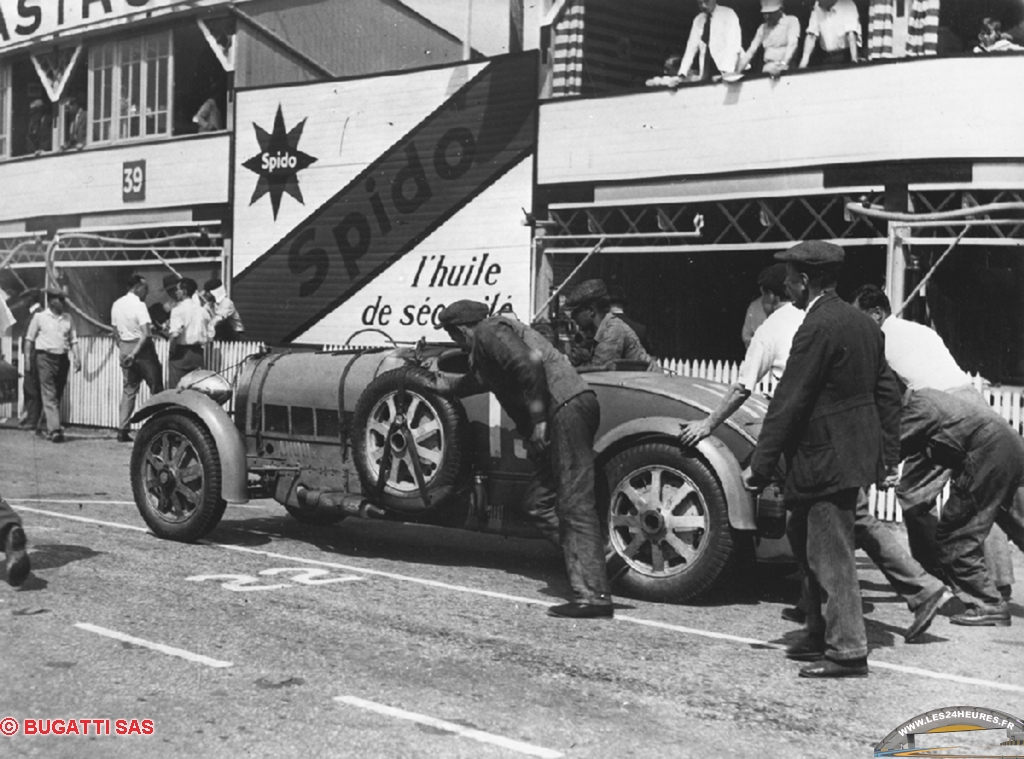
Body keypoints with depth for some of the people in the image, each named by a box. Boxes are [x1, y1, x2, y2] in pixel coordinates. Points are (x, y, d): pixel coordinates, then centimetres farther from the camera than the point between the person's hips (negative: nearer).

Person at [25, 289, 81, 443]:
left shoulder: (67, 318, 10)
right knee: (49, 395, -9)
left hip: (62, 359, 4)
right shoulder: (40, 317, 0)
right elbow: (30, 339, 5)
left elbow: (73, 340, 12)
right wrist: (30, 359, 3)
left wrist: (76, 358, 2)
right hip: (45, 357, -4)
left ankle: (52, 426, 22)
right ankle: (55, 430, -17)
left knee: (58, 395, 9)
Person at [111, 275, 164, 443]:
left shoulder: (117, 304, 9)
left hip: (125, 348, 7)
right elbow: (146, 333, -23)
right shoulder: (139, 305, -14)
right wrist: (134, 353, -20)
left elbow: (115, 331, 16)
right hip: (142, 348, -7)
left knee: (129, 389, 11)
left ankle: (122, 430, 6)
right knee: (156, 388, 1)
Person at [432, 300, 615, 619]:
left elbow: (528, 366, -19)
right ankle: (588, 560, 4)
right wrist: (447, 385, 68)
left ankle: (593, 595, -16)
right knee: (538, 501, 12)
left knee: (575, 506, -13)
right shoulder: (484, 348, 29)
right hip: (567, 411, 10)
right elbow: (478, 379, 51)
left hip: (567, 407, -10)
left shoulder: (490, 332, -2)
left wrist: (538, 419, -18)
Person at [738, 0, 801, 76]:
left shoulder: (791, 21, 3)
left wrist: (782, 64, -26)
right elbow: (751, 51, 17)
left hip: (785, 70, -4)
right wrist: (737, 72, 6)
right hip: (767, 71, 4)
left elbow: (792, 44, -11)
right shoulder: (763, 28, 17)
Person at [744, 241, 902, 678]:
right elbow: (887, 392, 15)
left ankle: (847, 653, 6)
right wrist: (889, 454, 20)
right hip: (854, 456, 10)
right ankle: (820, 634, 29)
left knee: (831, 556, -1)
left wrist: (760, 465, -14)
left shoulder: (817, 329, -18)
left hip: (826, 459, -10)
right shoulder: (863, 324, 11)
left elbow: (788, 403, -18)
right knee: (805, 539, 20)